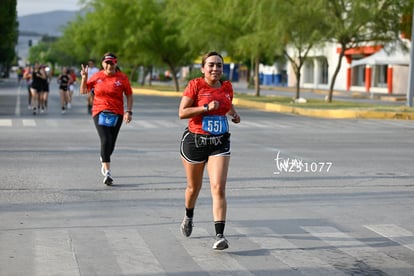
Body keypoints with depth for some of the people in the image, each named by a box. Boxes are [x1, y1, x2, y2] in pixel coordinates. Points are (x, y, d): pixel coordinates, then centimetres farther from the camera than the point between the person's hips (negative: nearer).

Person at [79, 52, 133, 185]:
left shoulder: (122, 78, 1)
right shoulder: (97, 76, 4)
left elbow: (129, 96, 6)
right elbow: (83, 91, 11)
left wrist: (129, 112, -4)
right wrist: (84, 78, -4)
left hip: (116, 114, 1)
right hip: (100, 113, -1)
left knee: (111, 144, 9)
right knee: (105, 141, -16)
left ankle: (104, 162, 41)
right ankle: (107, 172, -17)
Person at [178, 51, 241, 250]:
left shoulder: (227, 87, 6)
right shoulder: (195, 85, -9)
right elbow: (182, 112, -14)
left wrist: (234, 114, 7)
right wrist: (207, 108, -22)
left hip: (220, 143, 2)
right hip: (194, 141, -2)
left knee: (219, 189, -13)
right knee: (194, 187, 16)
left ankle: (220, 235, -15)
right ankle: (188, 217, 47)